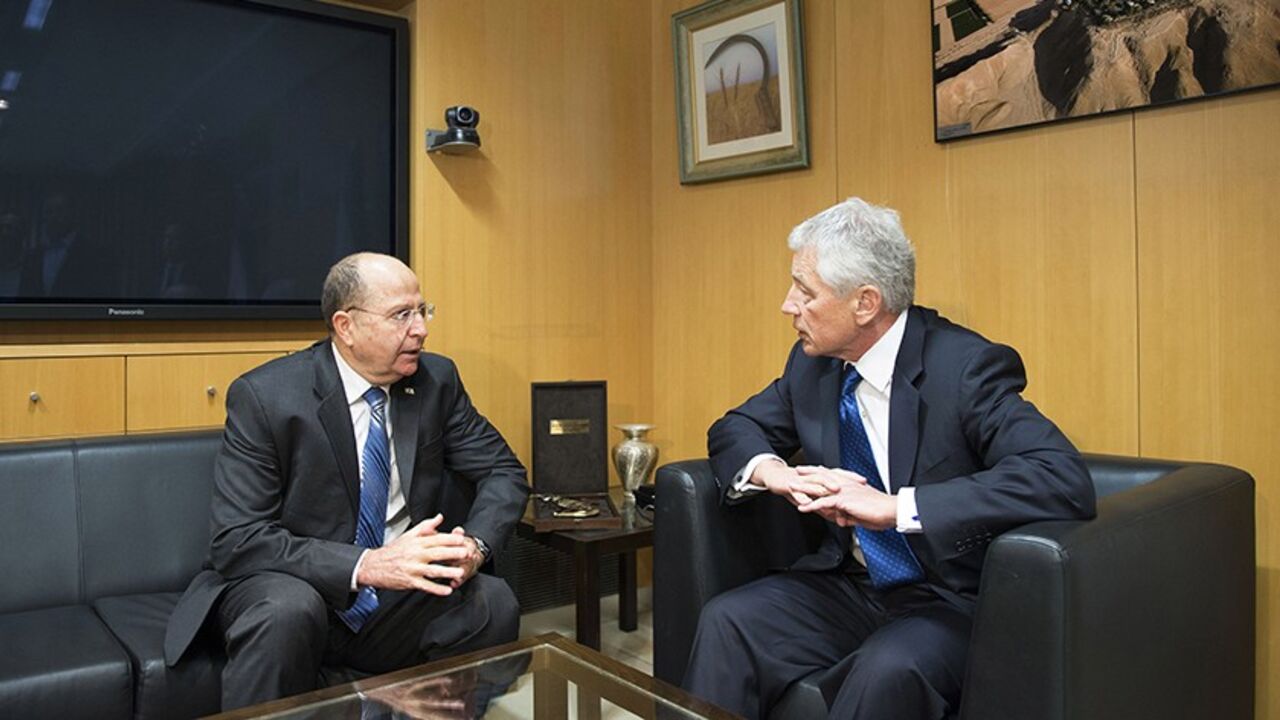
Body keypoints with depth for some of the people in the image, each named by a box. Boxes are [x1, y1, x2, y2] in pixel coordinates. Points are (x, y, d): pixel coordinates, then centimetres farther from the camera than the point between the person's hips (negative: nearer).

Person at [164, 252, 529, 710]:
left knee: (494, 603, -23)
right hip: (286, 590, -3)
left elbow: (504, 471, 3)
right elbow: (237, 541, -18)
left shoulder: (436, 380, -2)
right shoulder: (263, 396, -13)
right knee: (288, 611, -35)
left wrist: (473, 545, -20)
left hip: (398, 601, 4)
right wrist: (366, 565, -32)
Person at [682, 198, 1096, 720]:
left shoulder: (964, 365, -18)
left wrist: (896, 506, -34)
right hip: (846, 586, 5)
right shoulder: (814, 361, 1)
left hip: (947, 602, -5)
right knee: (726, 621, -20)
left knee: (887, 670, -34)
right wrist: (772, 471, -13)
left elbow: (1066, 479, -29)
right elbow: (735, 428, 11)